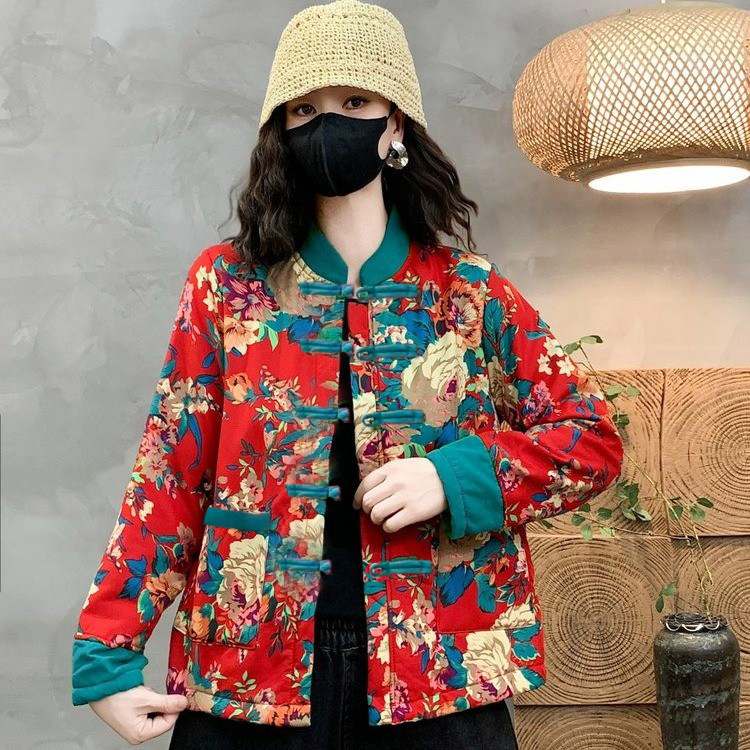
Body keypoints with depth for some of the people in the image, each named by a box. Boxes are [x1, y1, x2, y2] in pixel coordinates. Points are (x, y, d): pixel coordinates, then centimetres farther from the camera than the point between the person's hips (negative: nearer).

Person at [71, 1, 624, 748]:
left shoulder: (472, 291, 1)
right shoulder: (226, 282, 2)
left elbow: (594, 439, 4)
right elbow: (170, 475, 0)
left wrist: (456, 476, -13)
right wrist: (109, 653, -7)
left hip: (439, 675, 0)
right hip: (247, 677, 0)